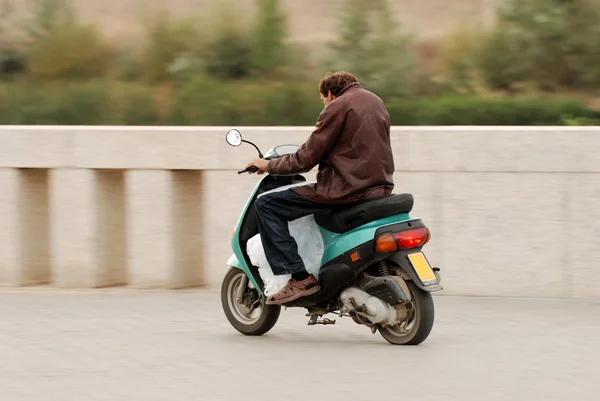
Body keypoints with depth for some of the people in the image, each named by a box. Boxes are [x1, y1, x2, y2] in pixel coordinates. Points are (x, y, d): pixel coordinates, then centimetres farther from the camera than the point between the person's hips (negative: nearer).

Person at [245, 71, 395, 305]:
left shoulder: (337, 107, -8)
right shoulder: (375, 102, 18)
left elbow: (306, 159, -8)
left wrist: (269, 165, 7)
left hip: (347, 189, -9)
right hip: (381, 187, 9)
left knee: (266, 205, -4)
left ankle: (300, 278, -12)